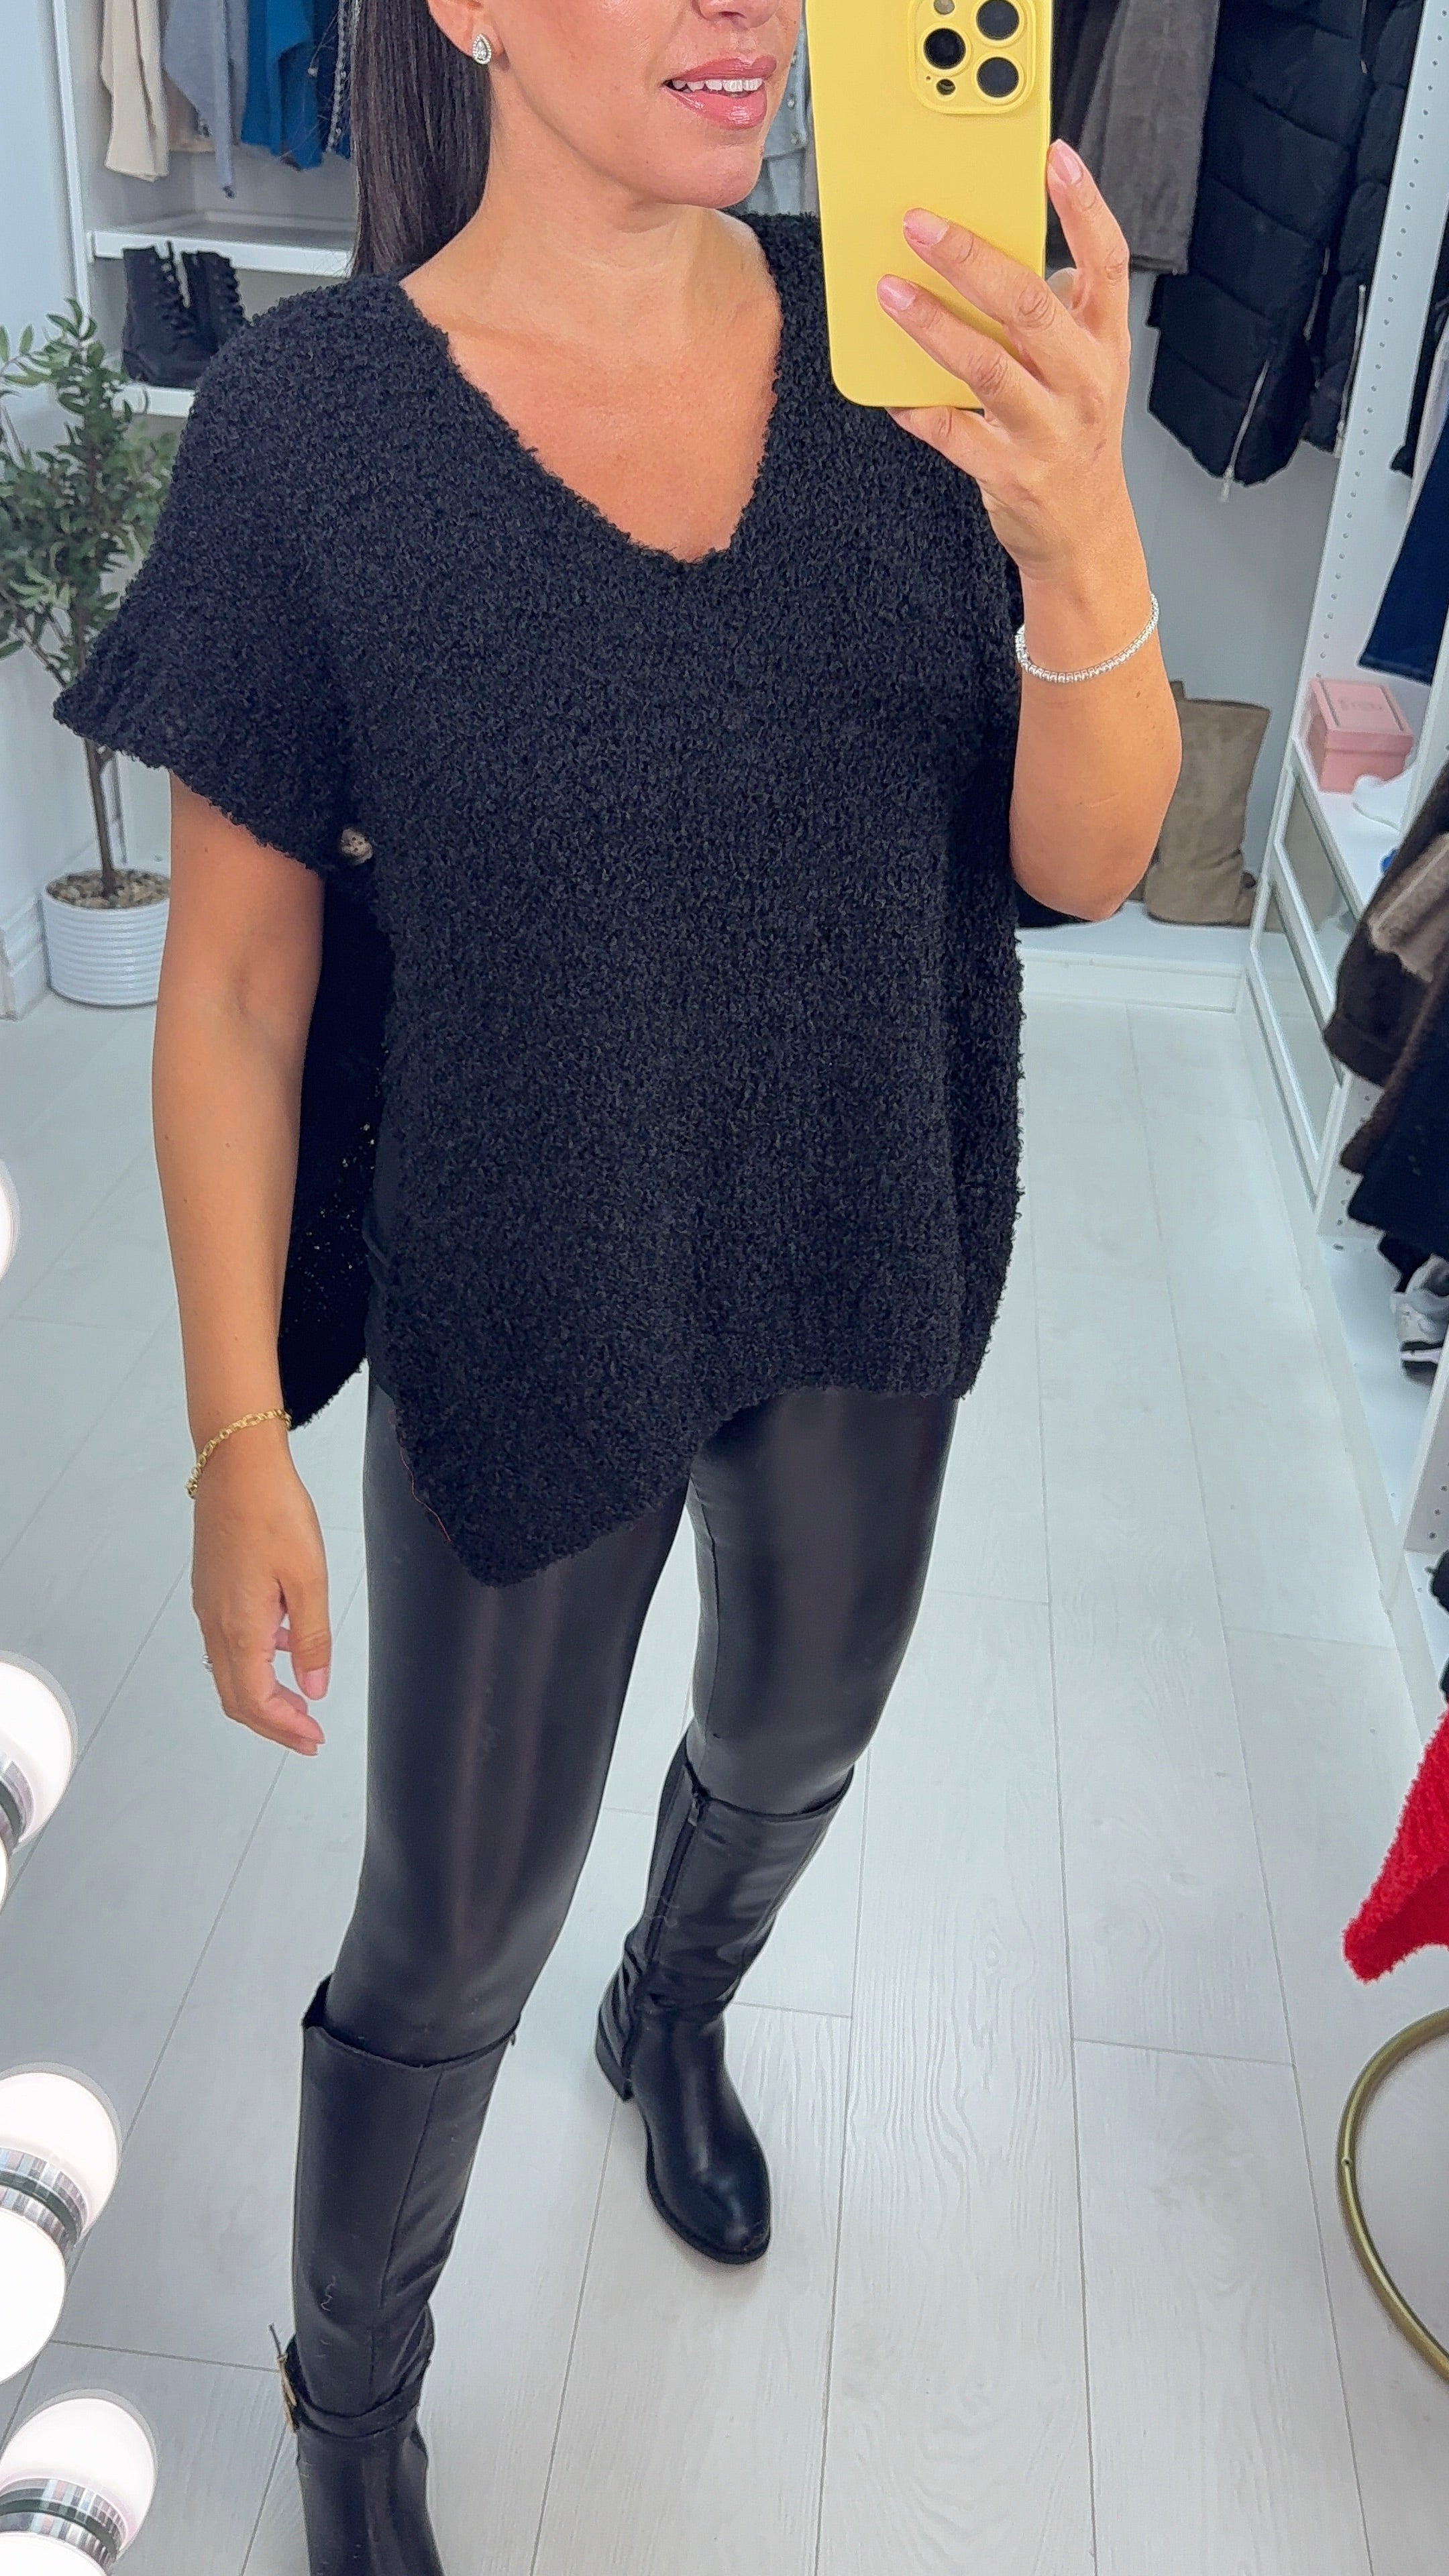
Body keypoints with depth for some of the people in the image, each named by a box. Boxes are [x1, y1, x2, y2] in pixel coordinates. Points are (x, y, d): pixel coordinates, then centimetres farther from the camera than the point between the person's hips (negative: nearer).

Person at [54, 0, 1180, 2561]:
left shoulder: (913, 337, -8)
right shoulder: (312, 420, -17)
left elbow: (1086, 860, -11)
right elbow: (236, 977, -11)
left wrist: (1076, 532, -31)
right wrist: (240, 1447, -10)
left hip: (871, 1276, 4)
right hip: (534, 1318, -3)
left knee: (795, 1744, 28)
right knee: (449, 1948, 12)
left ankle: (673, 2017, 65)